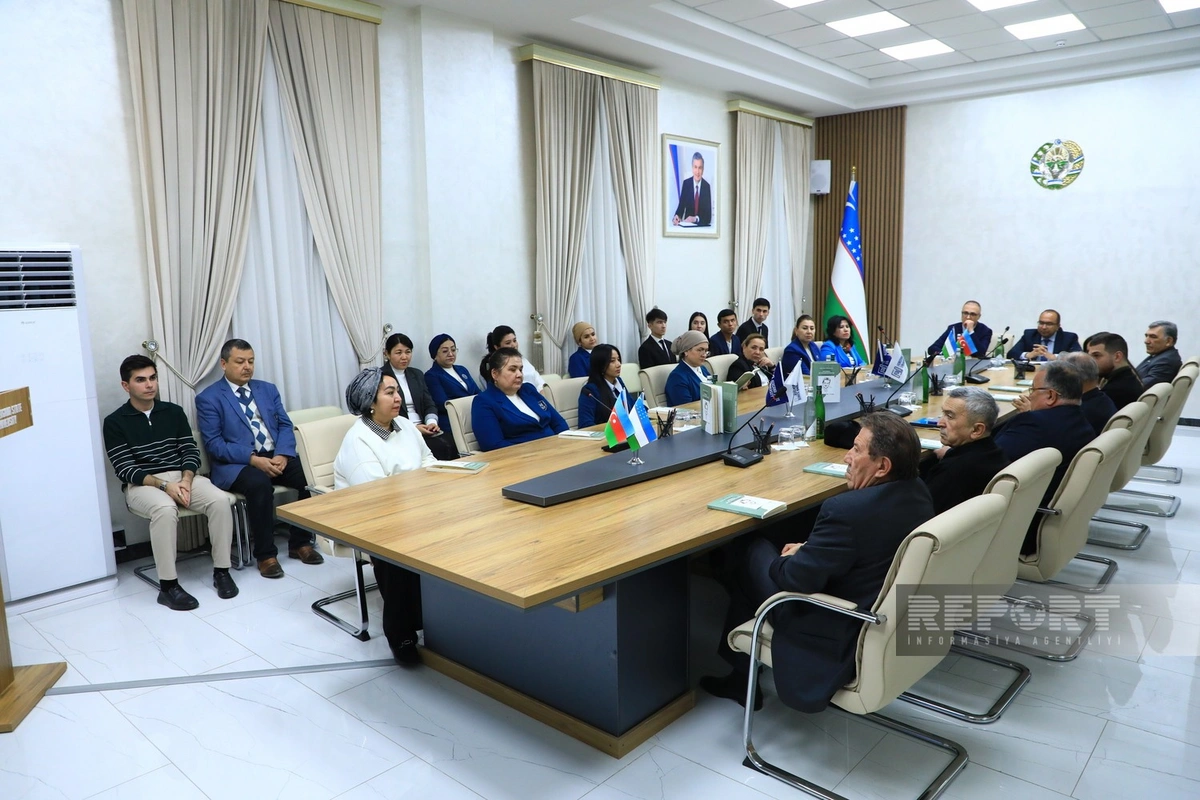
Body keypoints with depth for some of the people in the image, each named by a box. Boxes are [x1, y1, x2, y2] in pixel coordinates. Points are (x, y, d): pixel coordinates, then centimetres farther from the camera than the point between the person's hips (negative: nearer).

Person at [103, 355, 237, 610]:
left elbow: (191, 451, 7)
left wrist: (186, 480, -14)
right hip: (142, 484, -3)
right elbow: (125, 469, -8)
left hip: (182, 476, 4)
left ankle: (221, 571, -14)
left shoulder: (174, 412, 11)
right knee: (165, 508, -38)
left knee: (220, 500, -26)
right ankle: (168, 585, -28)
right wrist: (165, 485, -21)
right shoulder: (114, 422, 0)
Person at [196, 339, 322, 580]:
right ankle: (266, 554, -19)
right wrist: (254, 459, -22)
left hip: (276, 456, 5)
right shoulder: (208, 398, 0)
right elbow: (214, 444, -9)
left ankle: (300, 543, -5)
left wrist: (282, 455, -12)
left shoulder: (268, 389, 15)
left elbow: (285, 425, 8)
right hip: (237, 463, -4)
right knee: (260, 484, -36)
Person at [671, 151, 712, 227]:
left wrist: (696, 219, -22)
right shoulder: (686, 183, 2)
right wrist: (677, 216, -22)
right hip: (688, 224, 2)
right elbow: (681, 205, -1)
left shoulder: (707, 186, -1)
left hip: (702, 225, -2)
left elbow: (708, 215, -4)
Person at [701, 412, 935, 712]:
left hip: (843, 641, -8)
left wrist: (785, 560, -4)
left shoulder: (847, 510, -33)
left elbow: (796, 579, -25)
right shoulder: (918, 492, -5)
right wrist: (809, 550, 4)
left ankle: (742, 677, 27)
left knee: (755, 553, 9)